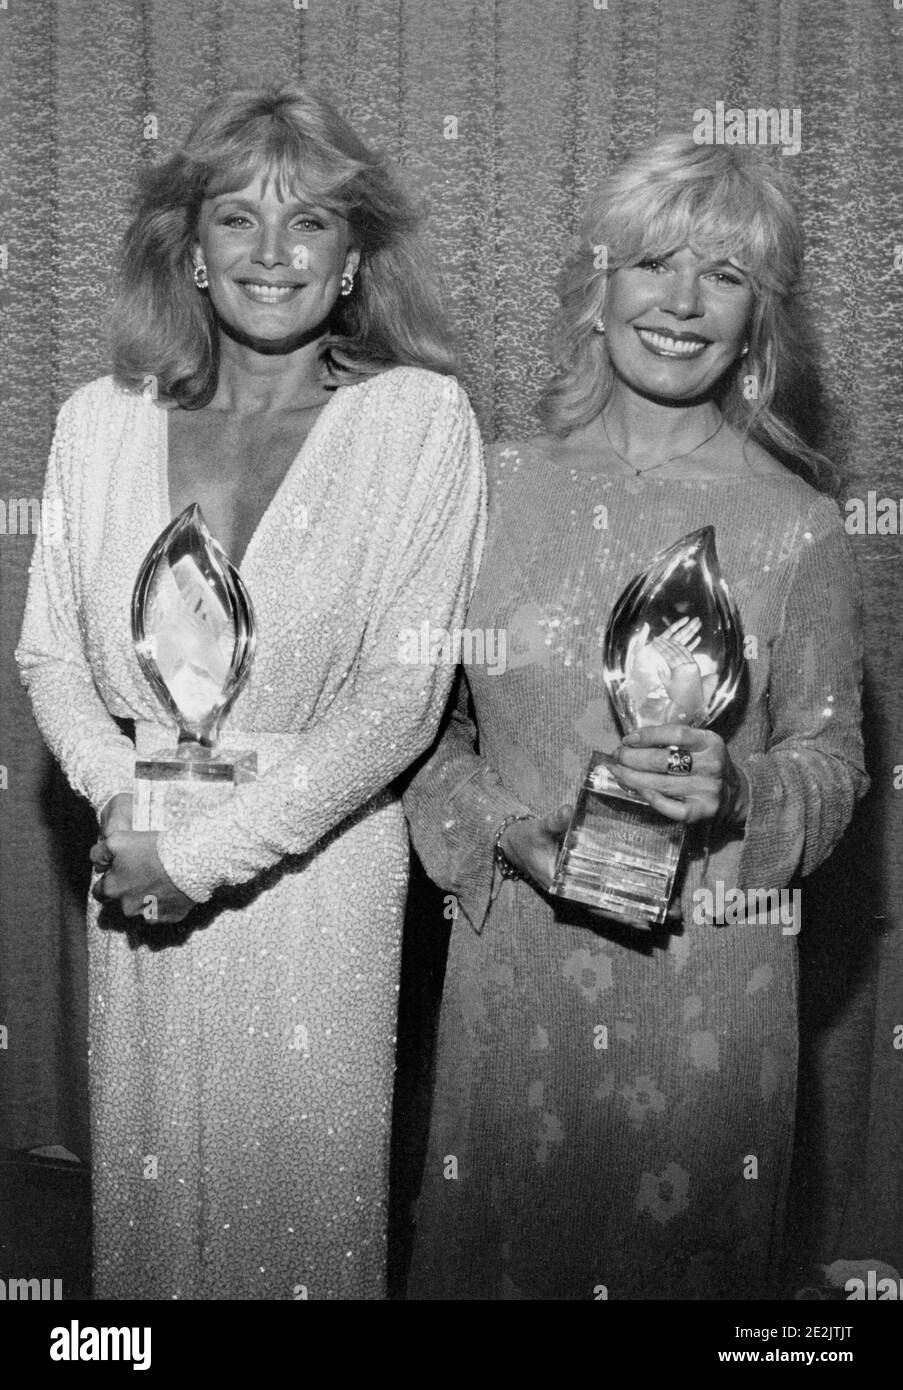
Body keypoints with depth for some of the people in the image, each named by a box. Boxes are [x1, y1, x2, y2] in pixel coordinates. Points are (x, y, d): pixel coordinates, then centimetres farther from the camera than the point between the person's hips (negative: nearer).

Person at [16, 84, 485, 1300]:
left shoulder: (419, 418, -9)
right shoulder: (100, 423, 2)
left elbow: (401, 698, -13)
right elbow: (50, 654, 6)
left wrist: (206, 849, -14)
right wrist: (124, 796, -12)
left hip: (319, 869, -3)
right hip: (140, 873, 3)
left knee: (303, 1197, 12)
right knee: (146, 1186, 17)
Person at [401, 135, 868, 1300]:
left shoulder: (793, 523, -4)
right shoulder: (497, 488, -1)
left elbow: (832, 758, 2)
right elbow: (426, 723, 5)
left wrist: (738, 793, -18)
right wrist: (499, 822, -11)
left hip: (708, 979, -1)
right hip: (513, 959, 1)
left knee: (679, 1247, 14)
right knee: (497, 1247, 16)